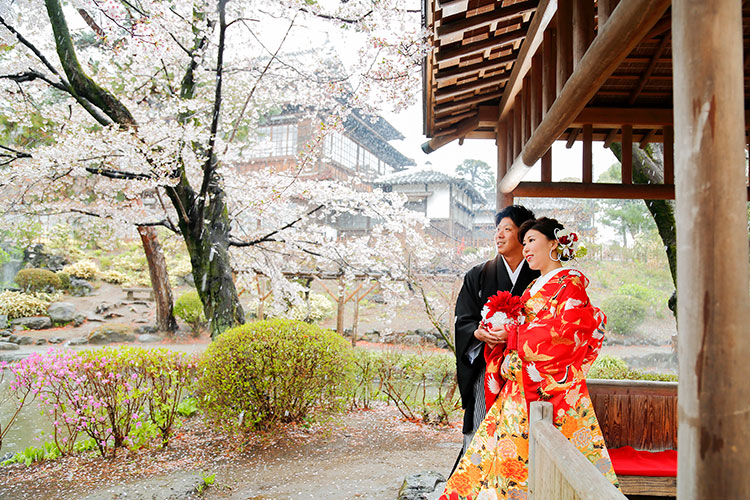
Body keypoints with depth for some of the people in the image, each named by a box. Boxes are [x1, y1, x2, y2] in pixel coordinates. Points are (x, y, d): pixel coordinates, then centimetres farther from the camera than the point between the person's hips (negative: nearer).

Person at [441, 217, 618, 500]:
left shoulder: (570, 282, -4)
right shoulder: (534, 286, 20)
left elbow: (563, 333, -15)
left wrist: (513, 336, -10)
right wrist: (500, 335, -3)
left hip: (552, 383, -7)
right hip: (520, 386, 7)